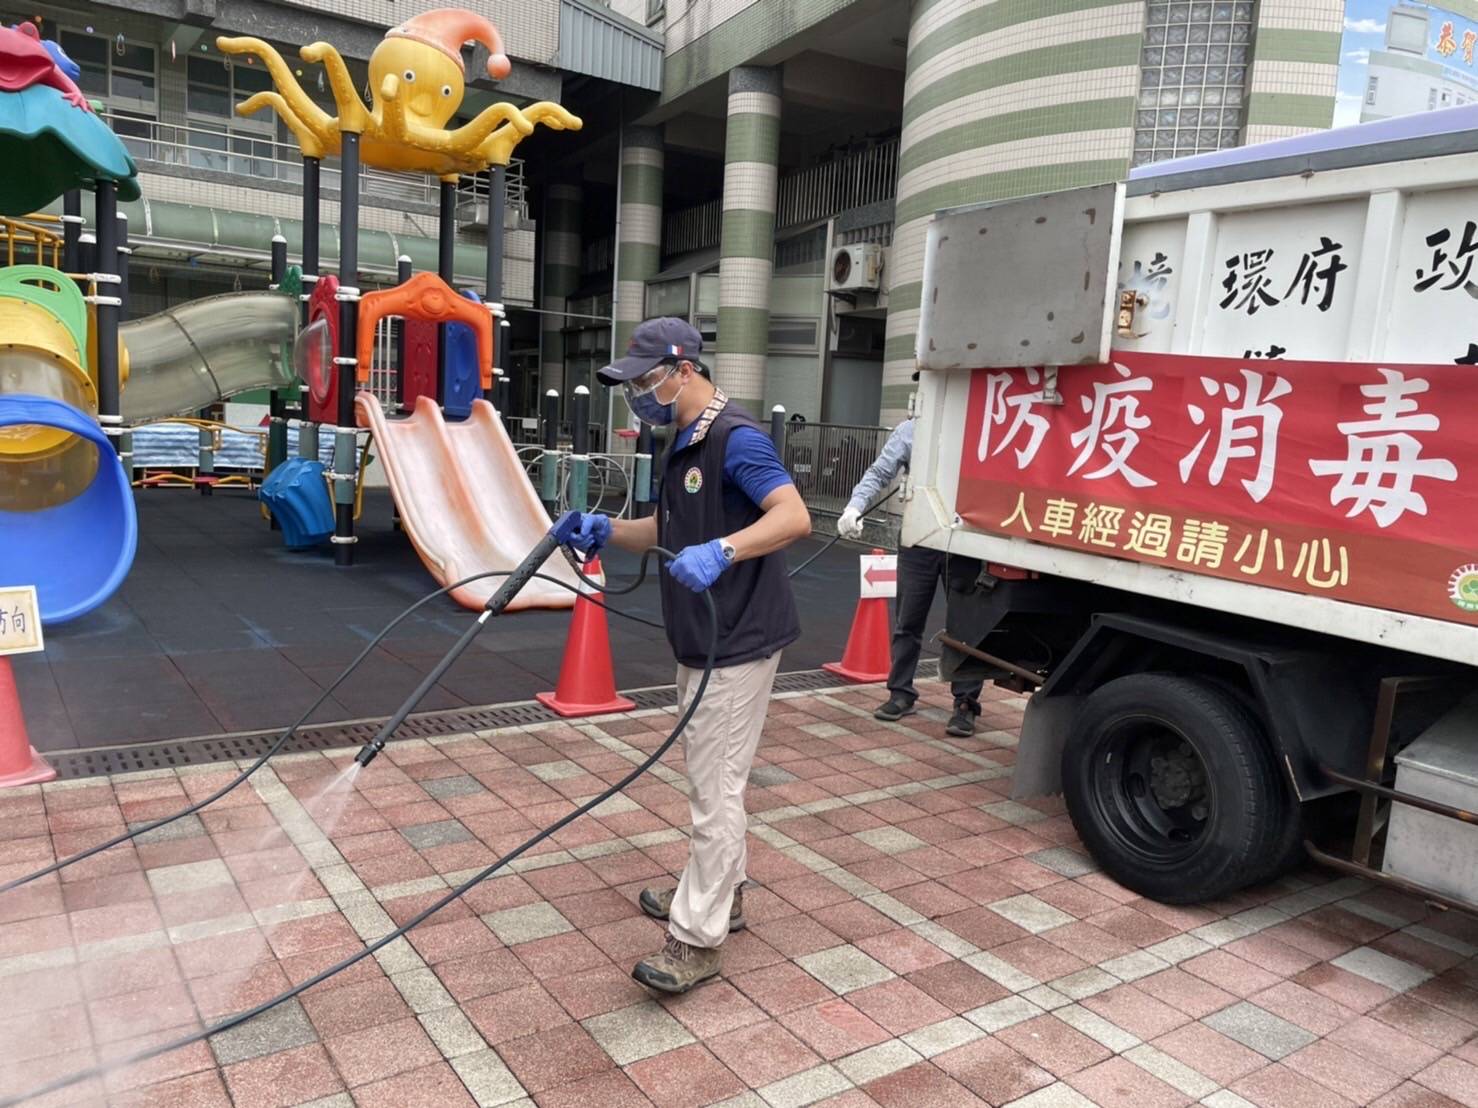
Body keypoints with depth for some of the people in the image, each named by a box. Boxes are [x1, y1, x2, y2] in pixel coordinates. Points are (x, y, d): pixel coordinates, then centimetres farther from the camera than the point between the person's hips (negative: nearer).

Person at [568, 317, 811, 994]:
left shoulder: (736, 438, -18)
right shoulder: (684, 444, 12)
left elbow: (794, 516, -30)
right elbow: (667, 530, 17)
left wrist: (721, 550, -44)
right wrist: (608, 530, 0)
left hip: (737, 646, -10)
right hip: (702, 643, 10)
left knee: (716, 787, -4)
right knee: (711, 779, 20)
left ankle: (697, 937, 5)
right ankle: (721, 890, 35)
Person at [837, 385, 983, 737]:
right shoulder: (908, 431, 4)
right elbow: (879, 473, -1)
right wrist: (855, 507, -16)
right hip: (918, 538, 2)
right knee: (907, 620, 11)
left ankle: (965, 702, 16)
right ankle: (901, 692, 26)